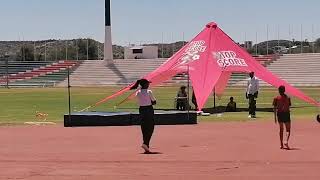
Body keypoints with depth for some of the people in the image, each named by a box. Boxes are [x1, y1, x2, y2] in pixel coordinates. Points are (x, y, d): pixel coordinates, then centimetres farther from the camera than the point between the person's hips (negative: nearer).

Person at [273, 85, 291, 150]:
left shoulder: (276, 98, -1)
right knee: (288, 130, 5)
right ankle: (286, 141, -18)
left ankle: (281, 144, 15)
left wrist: (275, 117, 1)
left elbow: (275, 108, -3)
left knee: (281, 129, 14)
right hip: (286, 114, -1)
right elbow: (289, 107, 1)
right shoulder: (287, 98, 0)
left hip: (279, 114, 1)